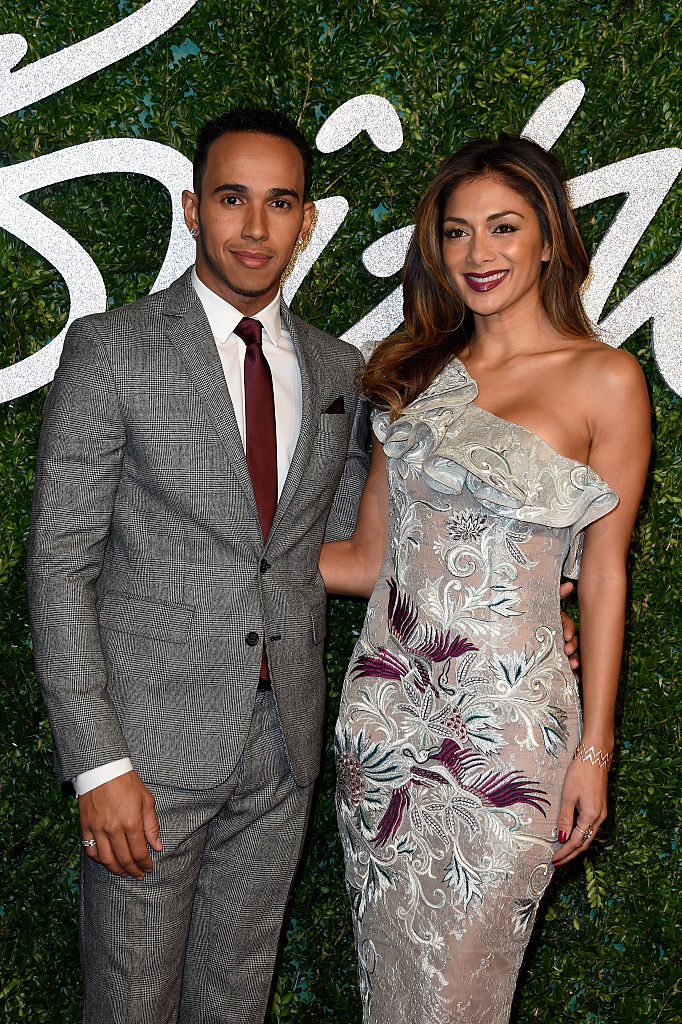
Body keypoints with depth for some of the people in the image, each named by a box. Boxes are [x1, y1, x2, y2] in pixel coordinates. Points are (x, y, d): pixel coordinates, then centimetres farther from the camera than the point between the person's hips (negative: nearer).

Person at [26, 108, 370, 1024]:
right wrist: (98, 764, -14)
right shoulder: (112, 349, -7)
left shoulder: (337, 369, 8)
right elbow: (60, 563, -9)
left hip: (284, 743, 4)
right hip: (152, 743, -4)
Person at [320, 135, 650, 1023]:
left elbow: (603, 574, -3)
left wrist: (593, 751, -3)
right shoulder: (417, 372, 8)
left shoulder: (604, 380, -5)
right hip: (388, 705, 4)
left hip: (507, 723, -4)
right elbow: (369, 557, 9)